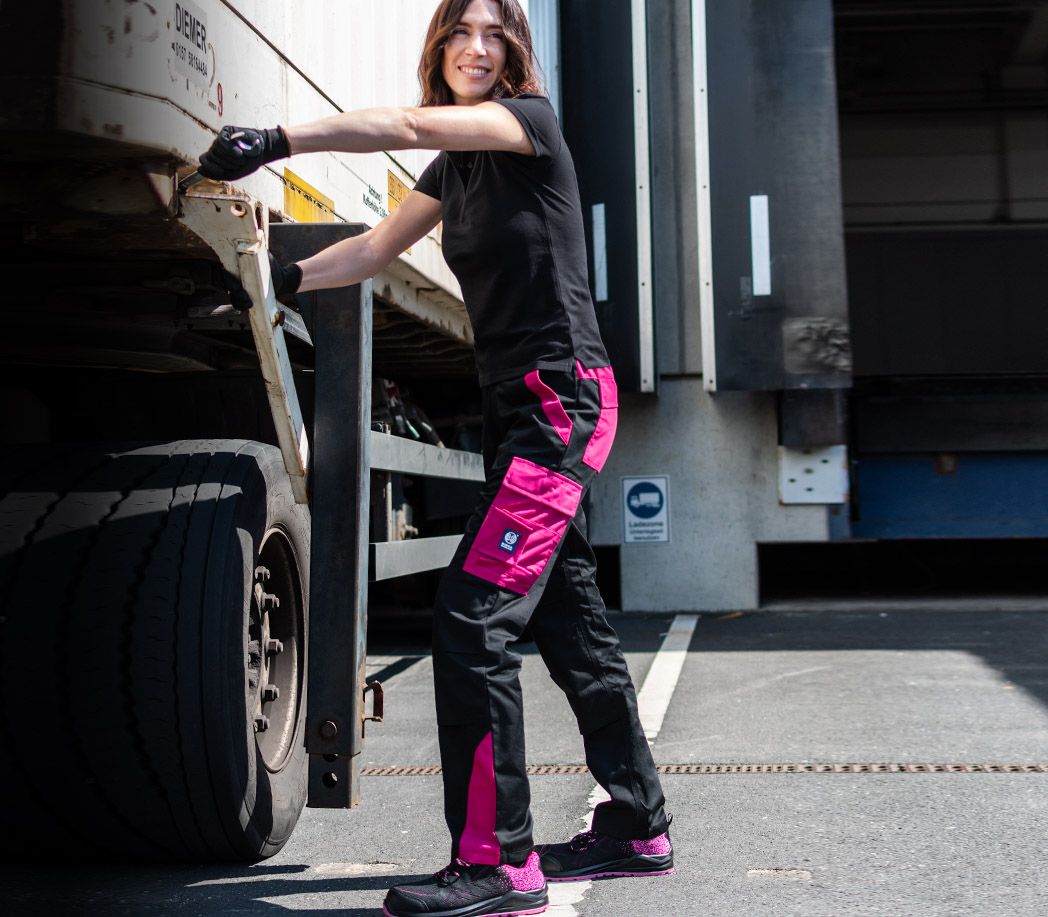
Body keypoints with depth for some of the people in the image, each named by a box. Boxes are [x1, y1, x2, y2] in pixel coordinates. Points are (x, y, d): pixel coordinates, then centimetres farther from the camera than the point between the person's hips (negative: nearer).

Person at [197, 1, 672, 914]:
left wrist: (276, 140, -28)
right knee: (568, 619, 13)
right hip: (520, 407, 9)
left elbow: (406, 126, -21)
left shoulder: (533, 122, -6)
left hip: (563, 400, -9)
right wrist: (279, 280, 10)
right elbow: (373, 250, 21)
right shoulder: (454, 166, 18)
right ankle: (637, 826, 26)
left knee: (472, 617, -16)